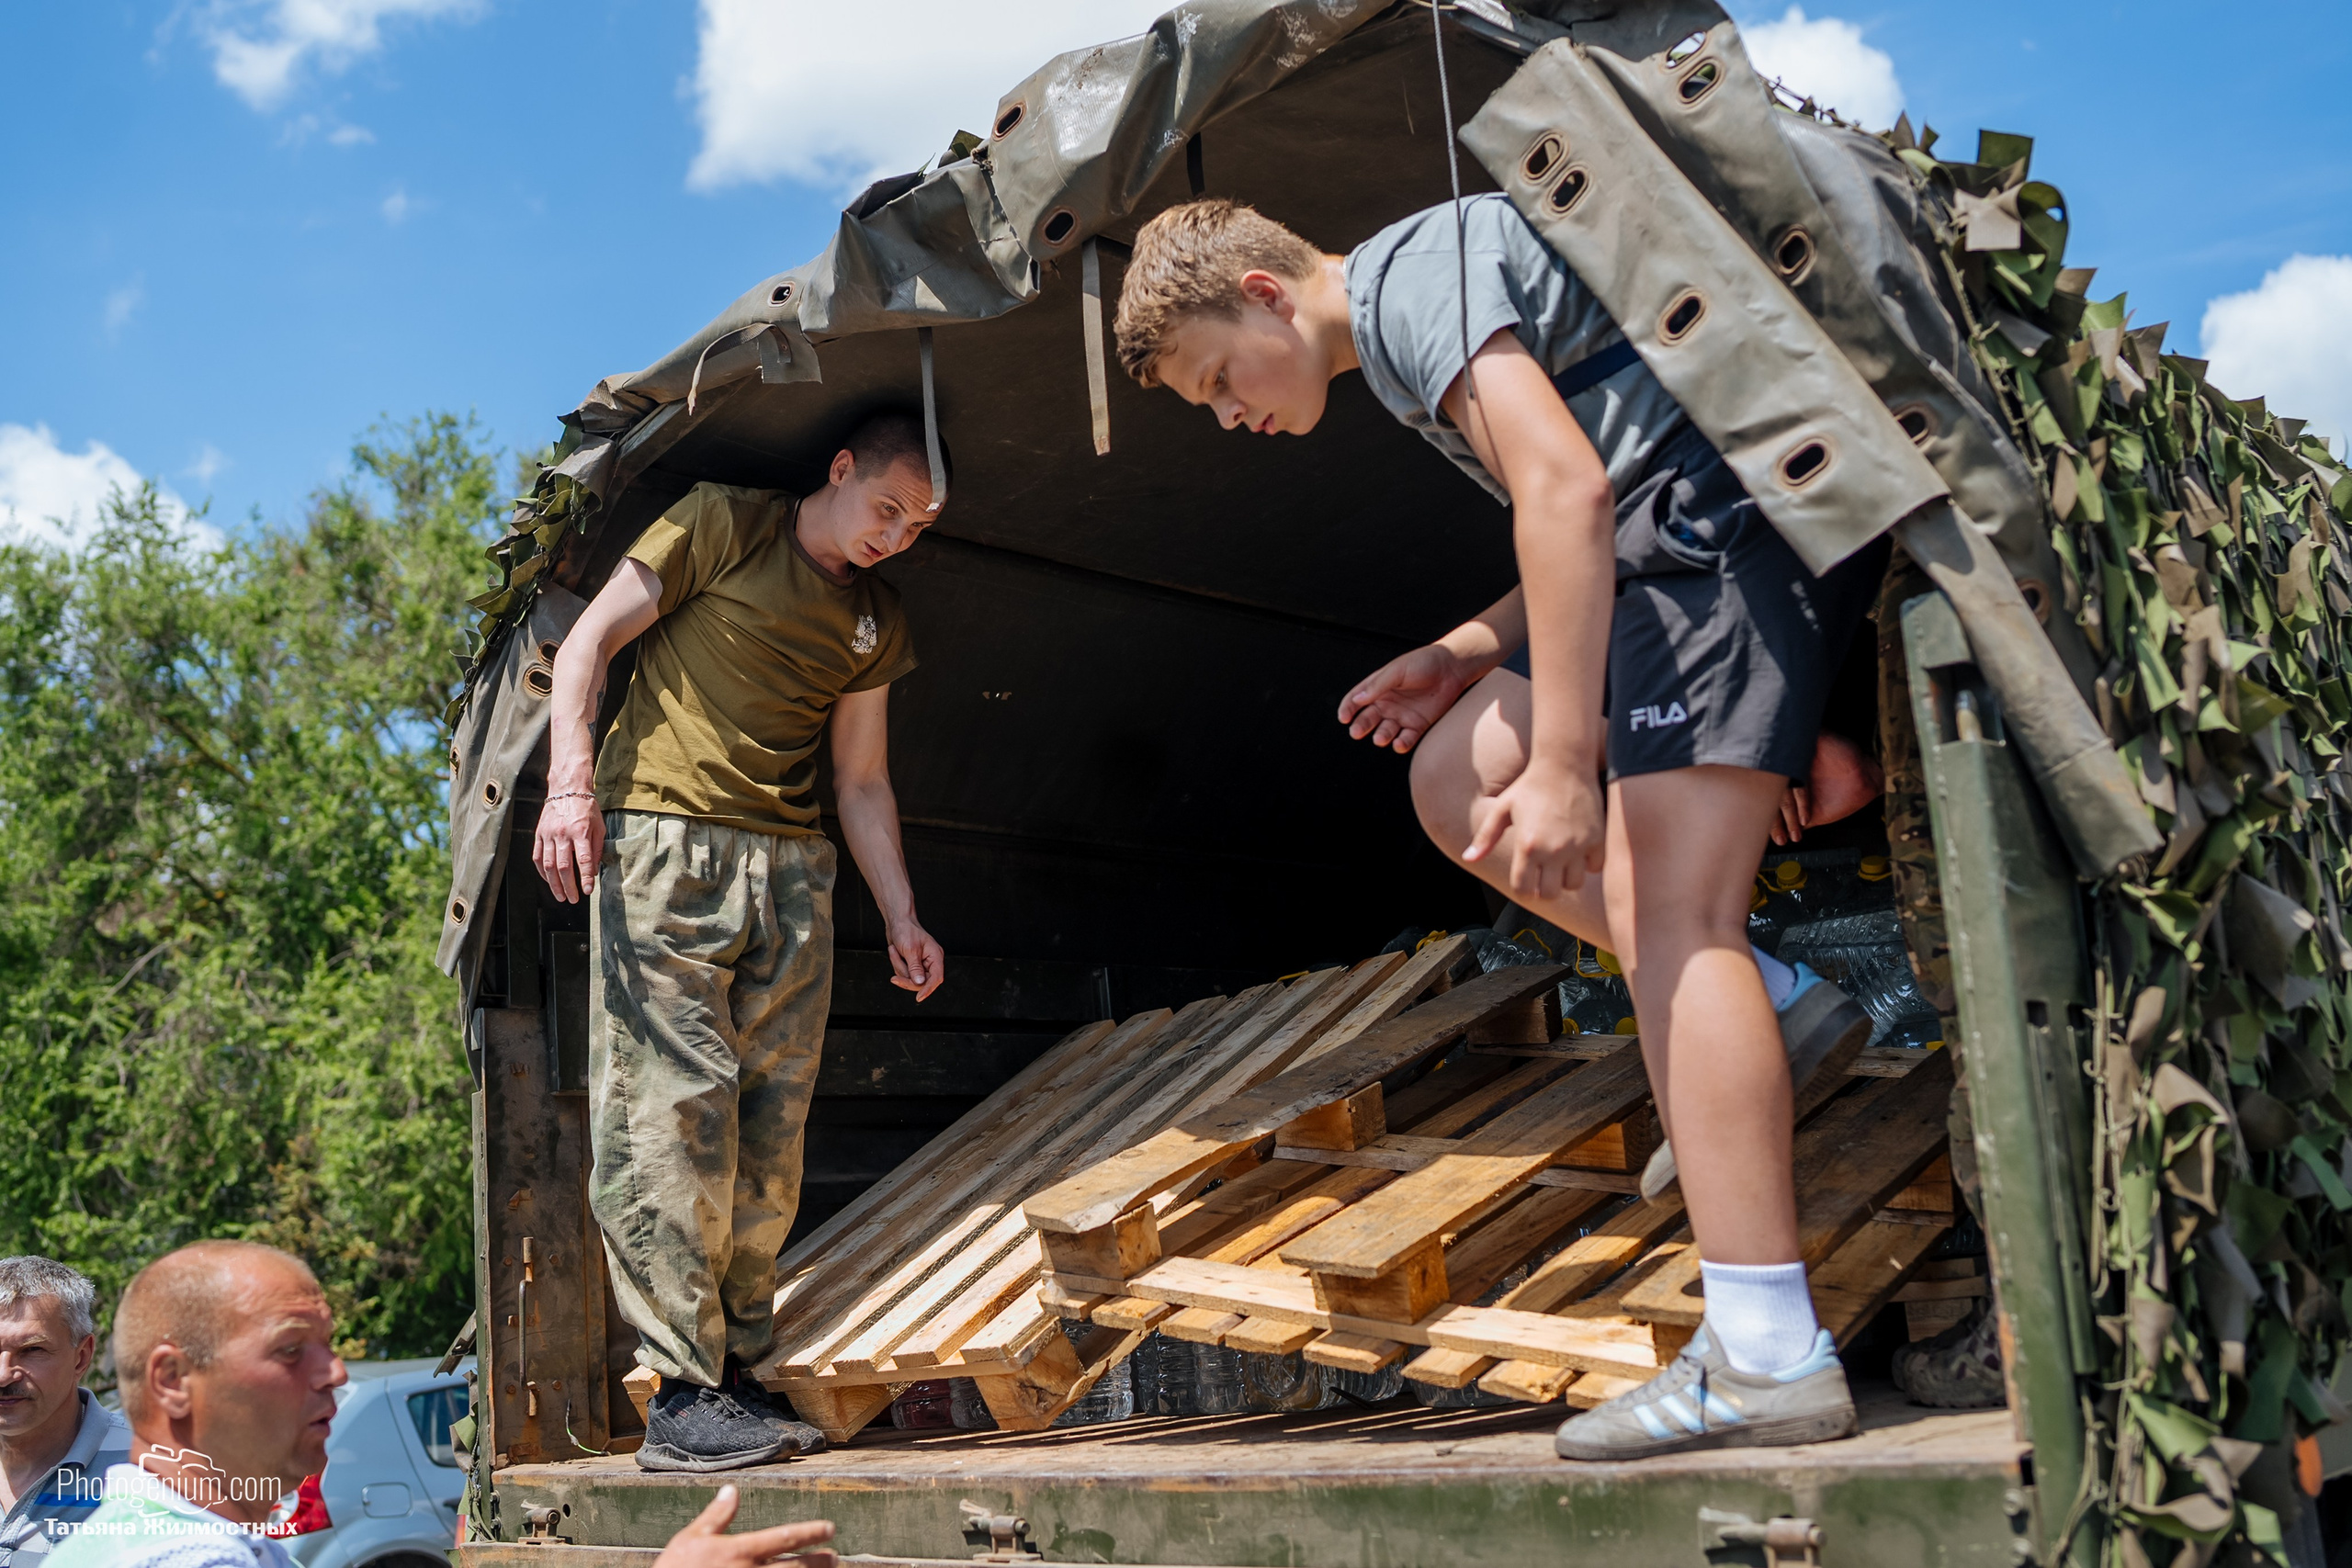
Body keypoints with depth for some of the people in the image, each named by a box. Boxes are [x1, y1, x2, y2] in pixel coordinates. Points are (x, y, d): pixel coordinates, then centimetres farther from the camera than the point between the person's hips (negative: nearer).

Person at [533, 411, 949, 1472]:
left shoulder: (876, 624, 19)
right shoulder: (721, 525, 3)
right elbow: (589, 640, -1)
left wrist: (901, 919, 16)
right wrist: (571, 779, -15)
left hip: (791, 870, 6)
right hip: (662, 839, -5)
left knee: (772, 1125, 2)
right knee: (672, 1105, -11)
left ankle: (737, 1374, 12)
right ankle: (684, 1396, -6)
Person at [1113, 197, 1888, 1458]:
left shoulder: (1407, 270, -8)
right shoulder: (1405, 341, 24)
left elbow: (1565, 491, -21)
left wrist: (1563, 768, -24)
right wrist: (1469, 656, 12)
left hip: (1737, 502, -10)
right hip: (1686, 537, 10)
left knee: (1666, 908, -15)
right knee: (1456, 781, 8)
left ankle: (1767, 1361, -14)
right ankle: (1772, 1015, 4)